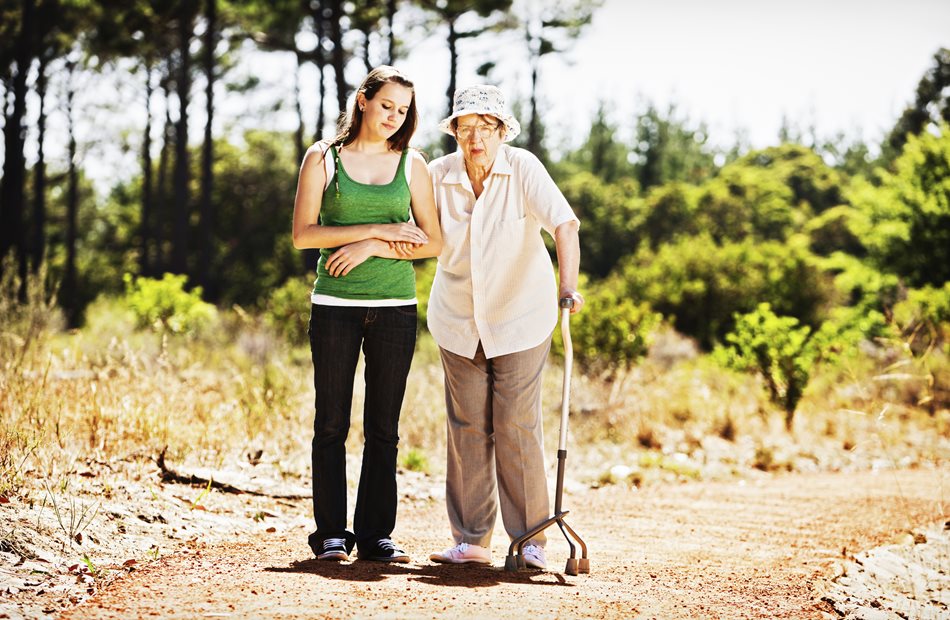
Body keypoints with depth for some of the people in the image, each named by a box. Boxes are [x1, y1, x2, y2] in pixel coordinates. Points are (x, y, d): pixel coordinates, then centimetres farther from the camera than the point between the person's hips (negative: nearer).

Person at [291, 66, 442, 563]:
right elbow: (303, 234, -5)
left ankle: (376, 535, 9)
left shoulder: (411, 164, 9)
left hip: (395, 307, 2)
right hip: (335, 305, -2)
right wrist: (379, 229, -10)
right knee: (331, 423, 0)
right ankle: (331, 535, 6)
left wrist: (373, 248, -9)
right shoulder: (323, 158, 3)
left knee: (384, 427, 3)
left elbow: (432, 242, 5)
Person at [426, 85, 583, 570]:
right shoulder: (438, 176, -6)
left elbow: (563, 224, -28)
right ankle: (471, 541, 11)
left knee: (516, 428, -5)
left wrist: (568, 285, -43)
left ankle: (530, 540, 4)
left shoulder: (523, 169, -16)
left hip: (520, 317, -3)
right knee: (467, 428, 5)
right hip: (457, 320, 3)